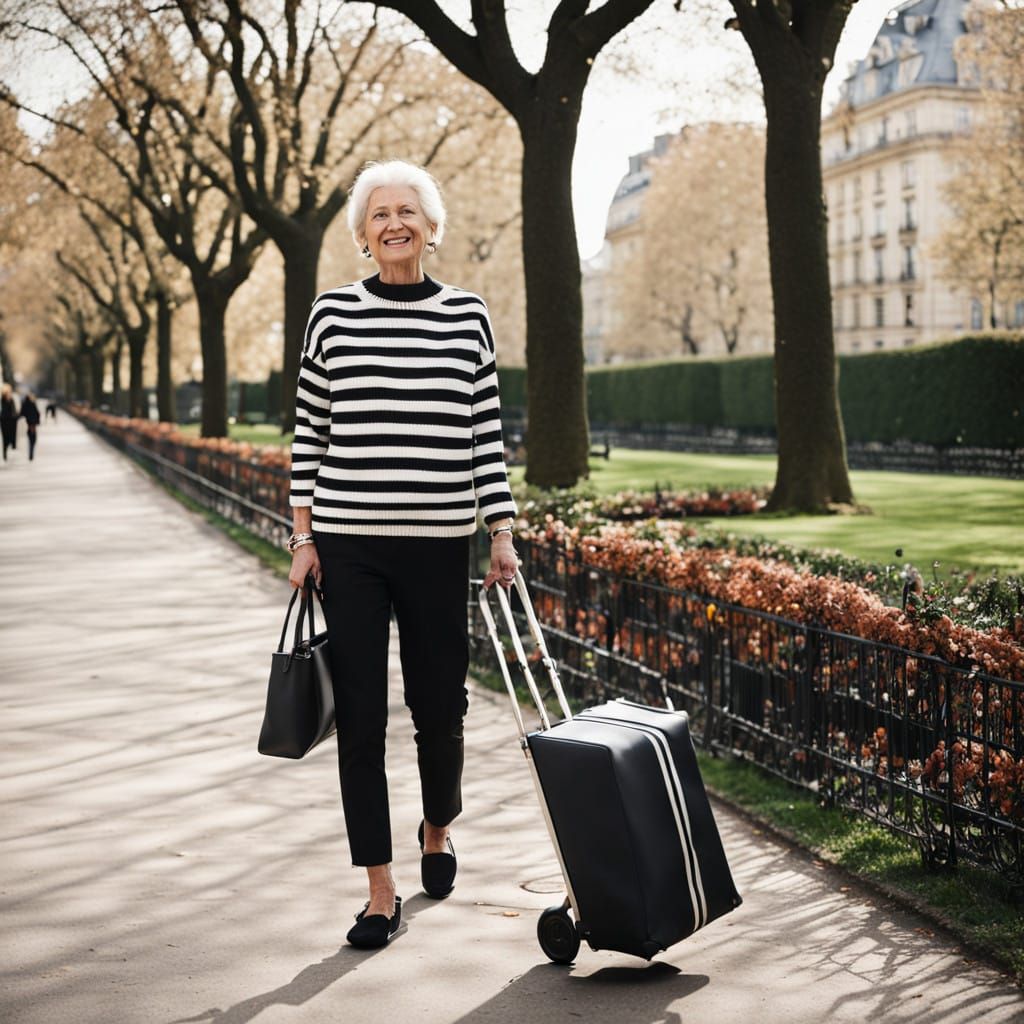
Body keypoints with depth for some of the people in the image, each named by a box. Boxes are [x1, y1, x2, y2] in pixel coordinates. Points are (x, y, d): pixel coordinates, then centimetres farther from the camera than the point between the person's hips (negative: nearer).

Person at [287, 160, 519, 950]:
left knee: (439, 708, 8)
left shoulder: (467, 317, 4)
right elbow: (310, 432, 6)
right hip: (347, 543, 0)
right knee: (360, 717, 1)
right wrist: (304, 537, 2)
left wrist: (503, 534, 0)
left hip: (438, 544, 0)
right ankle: (382, 892, 11)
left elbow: (487, 434, 5)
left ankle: (438, 831, 40)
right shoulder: (333, 314, 3)